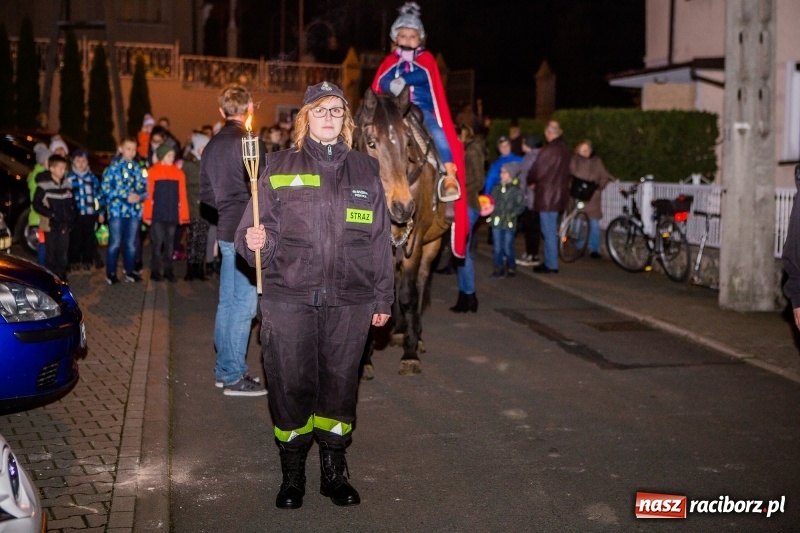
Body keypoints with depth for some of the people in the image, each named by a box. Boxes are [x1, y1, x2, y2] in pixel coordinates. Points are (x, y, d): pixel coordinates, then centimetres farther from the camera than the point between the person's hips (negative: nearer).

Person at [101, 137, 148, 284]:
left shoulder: (138, 167, 11)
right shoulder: (113, 166, -1)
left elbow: (145, 188, 13)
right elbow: (106, 187, -9)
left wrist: (140, 196, -9)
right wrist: (126, 196, -14)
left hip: (134, 210, 4)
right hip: (117, 210, -4)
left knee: (131, 243, 10)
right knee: (115, 243, -3)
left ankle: (130, 272, 19)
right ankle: (111, 273, 7)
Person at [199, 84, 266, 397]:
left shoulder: (213, 145, 12)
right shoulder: (247, 142, -14)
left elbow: (205, 193, 16)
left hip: (227, 231, 9)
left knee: (228, 302, 14)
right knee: (244, 304, -3)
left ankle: (225, 368, 23)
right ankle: (234, 376, 1)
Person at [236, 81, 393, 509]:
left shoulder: (365, 171, 9)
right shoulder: (280, 168, 5)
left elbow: (380, 239, 10)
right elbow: (258, 230, 2)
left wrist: (382, 298, 9)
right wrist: (256, 241, -21)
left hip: (349, 301, 2)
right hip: (289, 297, -1)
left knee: (340, 385, 8)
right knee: (291, 386, 2)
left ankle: (334, 471, 26)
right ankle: (292, 475, 20)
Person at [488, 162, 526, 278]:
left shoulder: (516, 190, -6)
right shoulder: (497, 188, 8)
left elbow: (521, 206, -8)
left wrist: (512, 214, -17)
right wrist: (490, 210, -2)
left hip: (509, 224, -4)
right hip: (496, 222, 4)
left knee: (508, 248, 1)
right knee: (497, 247, 7)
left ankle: (511, 267, 17)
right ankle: (498, 268, 16)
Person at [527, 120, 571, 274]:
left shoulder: (548, 150, -18)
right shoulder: (565, 150, 9)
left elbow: (536, 172, -16)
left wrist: (531, 183, 5)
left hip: (547, 195, -9)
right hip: (559, 195, 9)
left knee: (549, 231, -3)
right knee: (551, 231, 17)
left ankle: (551, 265, 1)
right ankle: (549, 262, 24)